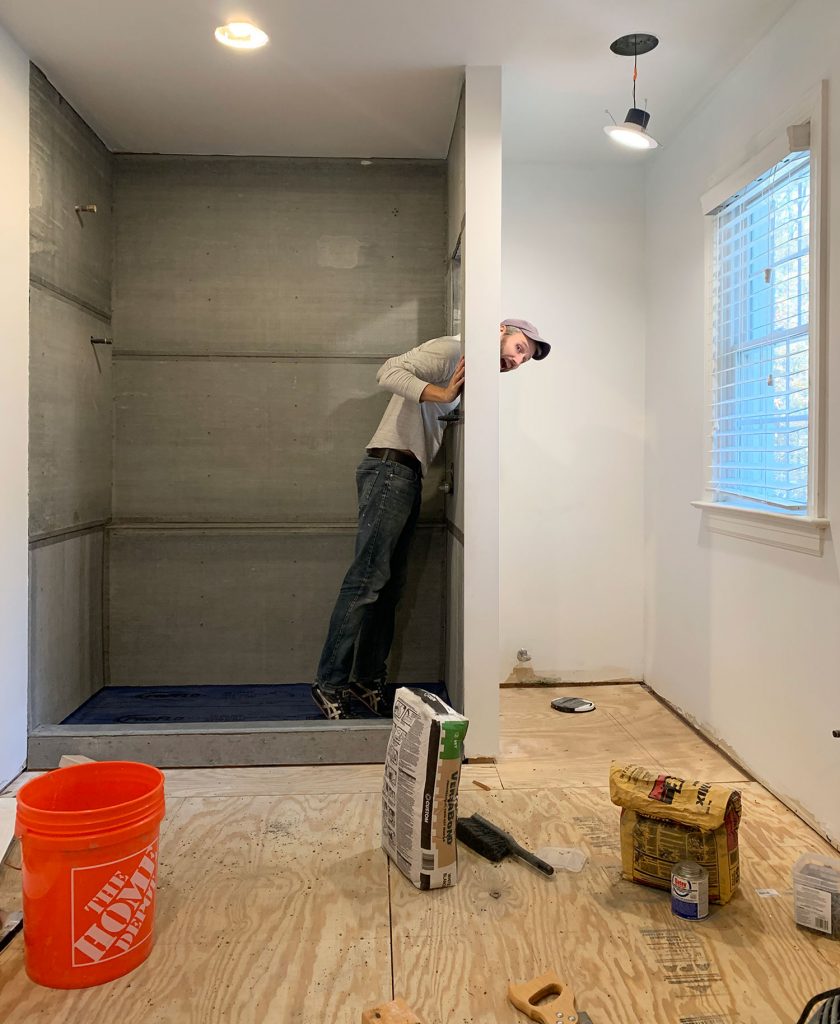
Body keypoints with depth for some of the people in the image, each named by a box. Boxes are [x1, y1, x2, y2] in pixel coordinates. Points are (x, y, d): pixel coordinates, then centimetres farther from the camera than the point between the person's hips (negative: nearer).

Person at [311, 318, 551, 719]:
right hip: (389, 469, -10)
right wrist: (443, 393, -25)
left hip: (408, 477, 10)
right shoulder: (448, 349, -4)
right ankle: (329, 683, -6)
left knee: (389, 585, 8)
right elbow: (390, 372, -17)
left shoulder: (470, 372, 25)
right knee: (366, 578, -11)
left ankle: (368, 679, 13)